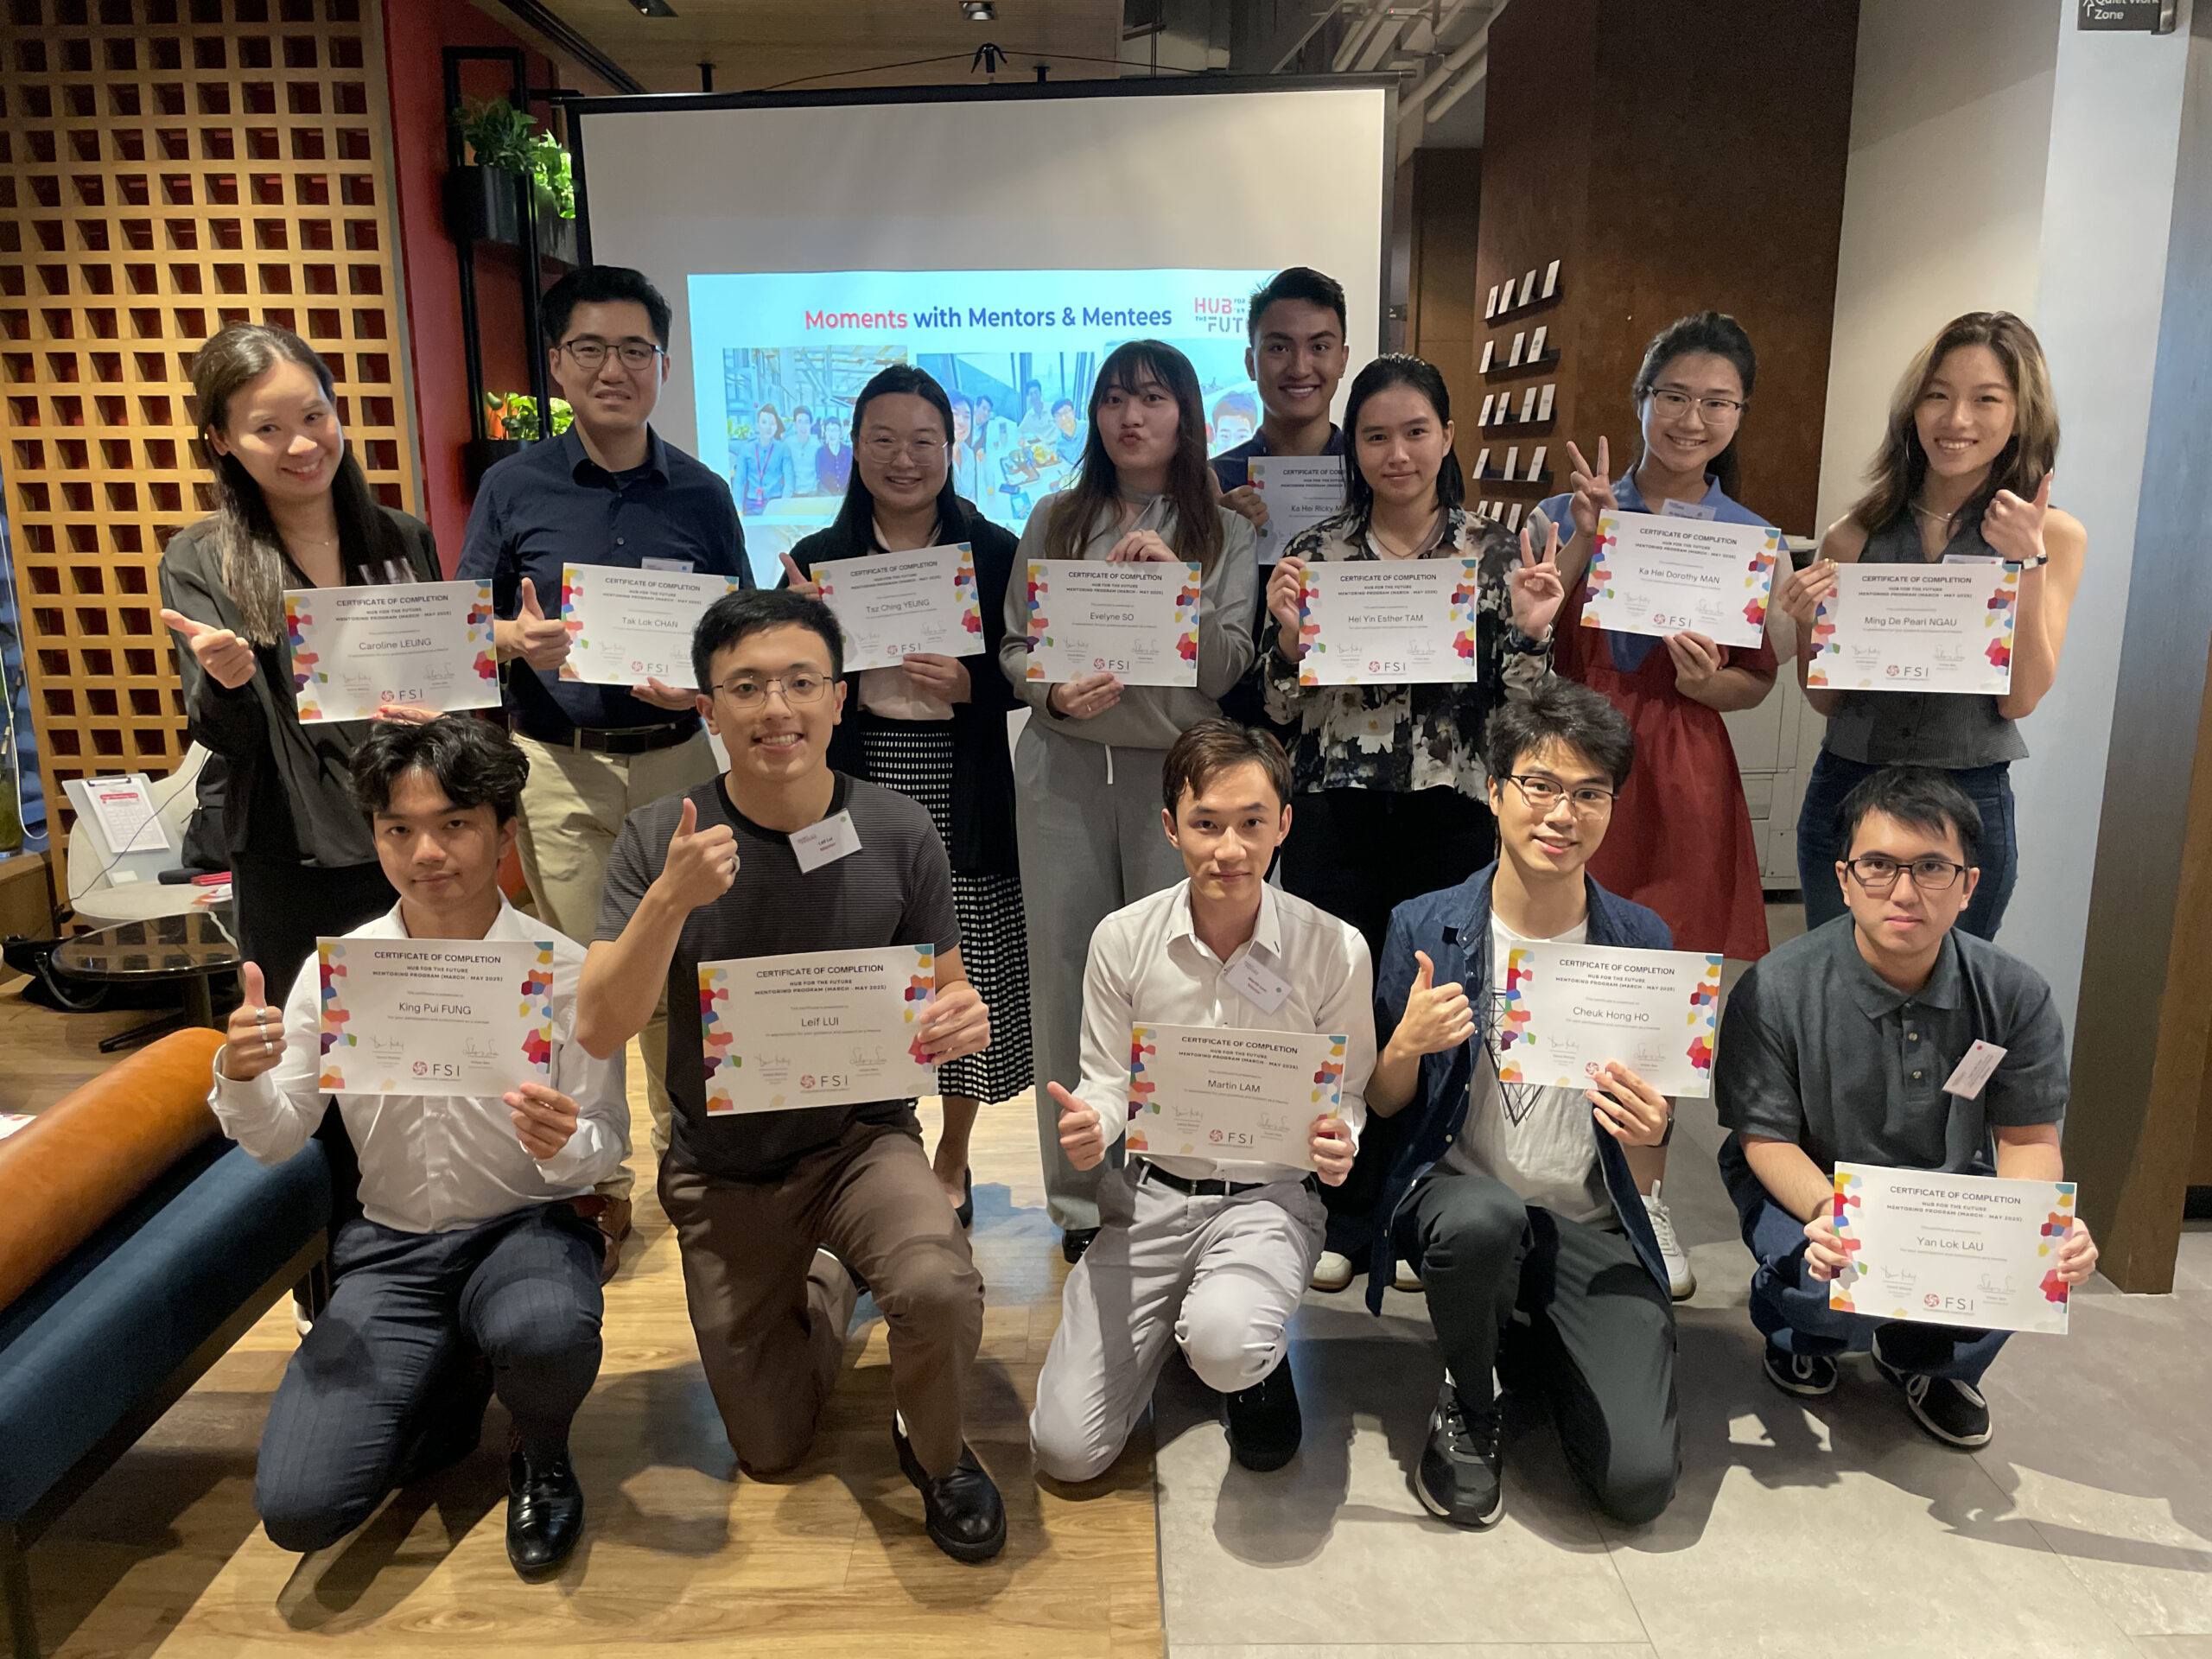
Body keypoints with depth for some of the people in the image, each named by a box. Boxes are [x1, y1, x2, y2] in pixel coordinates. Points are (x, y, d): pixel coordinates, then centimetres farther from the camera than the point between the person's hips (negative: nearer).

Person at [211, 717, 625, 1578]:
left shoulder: (564, 969, -10)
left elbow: (606, 1142, -6)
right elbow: (276, 1140, 6)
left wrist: (567, 1144, -30)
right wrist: (240, 1078, -17)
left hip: (527, 1226, -2)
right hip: (390, 1247, 3)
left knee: (542, 1334, -38)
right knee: (297, 1508, -12)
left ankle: (542, 1460, 1)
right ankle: (450, 1385, 20)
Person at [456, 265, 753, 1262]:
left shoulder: (701, 495, 4)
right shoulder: (514, 489, 3)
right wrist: (517, 639, -17)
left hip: (674, 758, 1)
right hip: (557, 765, 0)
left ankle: (687, 1154, 27)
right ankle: (596, 1184, 20)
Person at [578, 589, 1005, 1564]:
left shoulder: (898, 834, -12)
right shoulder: (659, 841, -13)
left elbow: (948, 986, 0)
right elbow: (598, 1031, -19)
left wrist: (963, 1017, -24)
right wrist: (671, 900, -35)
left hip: (861, 1137, -1)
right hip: (723, 1165, 1)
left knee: (939, 1289, -34)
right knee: (769, 1452, 12)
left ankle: (935, 1454, 2)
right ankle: (820, 1287, 44)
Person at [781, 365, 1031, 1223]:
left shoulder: (994, 551, 3)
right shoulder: (818, 558, 6)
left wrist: (968, 684, -13)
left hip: (961, 796, 0)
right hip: (859, 791, 1)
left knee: (964, 970, 5)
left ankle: (952, 1162, 26)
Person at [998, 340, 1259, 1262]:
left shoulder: (1222, 533, 8)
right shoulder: (1054, 522, 10)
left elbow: (1227, 672, -1)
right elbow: (1013, 647, 9)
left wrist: (1173, 581, -13)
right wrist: (1055, 694, -11)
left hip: (1175, 771, -1)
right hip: (1064, 769, 1)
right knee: (1067, 973, 3)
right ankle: (1081, 1197, 17)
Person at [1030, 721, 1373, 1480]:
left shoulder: (1335, 948, -10)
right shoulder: (1122, 939, -6)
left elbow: (1349, 1092, 1)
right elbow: (1107, 1080, 3)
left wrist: (1339, 1137, -23)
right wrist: (1090, 1125, -20)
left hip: (1269, 1196, -2)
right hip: (1149, 1194, 2)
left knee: (1226, 1345, -36)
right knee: (1065, 1448, -4)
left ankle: (1257, 1367, 6)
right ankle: (1177, 1316, 27)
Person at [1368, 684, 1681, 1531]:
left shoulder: (1643, 941, 0)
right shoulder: (1424, 928, -5)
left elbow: (1658, 1112, 9)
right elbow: (1380, 1109, 2)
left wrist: (1653, 1126, -15)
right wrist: (1407, 1046, -20)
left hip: (1589, 1225, 2)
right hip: (1455, 1190, -1)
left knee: (1640, 1479, -14)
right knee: (1486, 1215, -39)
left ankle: (1529, 1343, 21)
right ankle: (1467, 1408, -4)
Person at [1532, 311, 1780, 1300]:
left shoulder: (1753, 539, 5)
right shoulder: (1569, 511, 2)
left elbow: (1760, 684, 8)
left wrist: (1709, 682, -13)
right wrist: (1580, 546, -17)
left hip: (1680, 780, 1)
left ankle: (1643, 1192, 26)